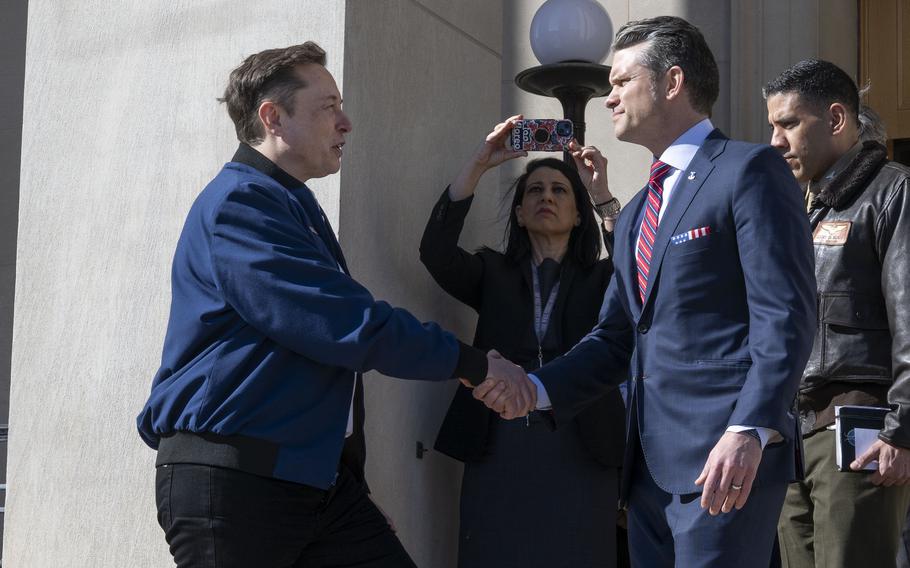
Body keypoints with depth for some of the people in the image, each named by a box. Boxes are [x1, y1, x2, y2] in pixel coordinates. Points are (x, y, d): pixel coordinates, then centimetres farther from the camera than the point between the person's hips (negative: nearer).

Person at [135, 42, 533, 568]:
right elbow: (348, 326, -18)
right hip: (231, 479, -9)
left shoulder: (292, 207, 20)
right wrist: (471, 364, -9)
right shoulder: (239, 203, -12)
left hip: (317, 474, 9)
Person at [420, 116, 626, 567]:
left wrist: (602, 195, -16)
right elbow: (435, 252, -4)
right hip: (499, 447, 1)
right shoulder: (493, 273, 14)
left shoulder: (601, 279, 12)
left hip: (581, 449, -1)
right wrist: (479, 164, -9)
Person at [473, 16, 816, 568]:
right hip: (652, 464, 8)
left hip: (726, 459, -8)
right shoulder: (635, 216, 23)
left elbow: (785, 315, -13)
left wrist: (749, 431, -25)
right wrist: (536, 387, 3)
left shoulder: (750, 170, -4)